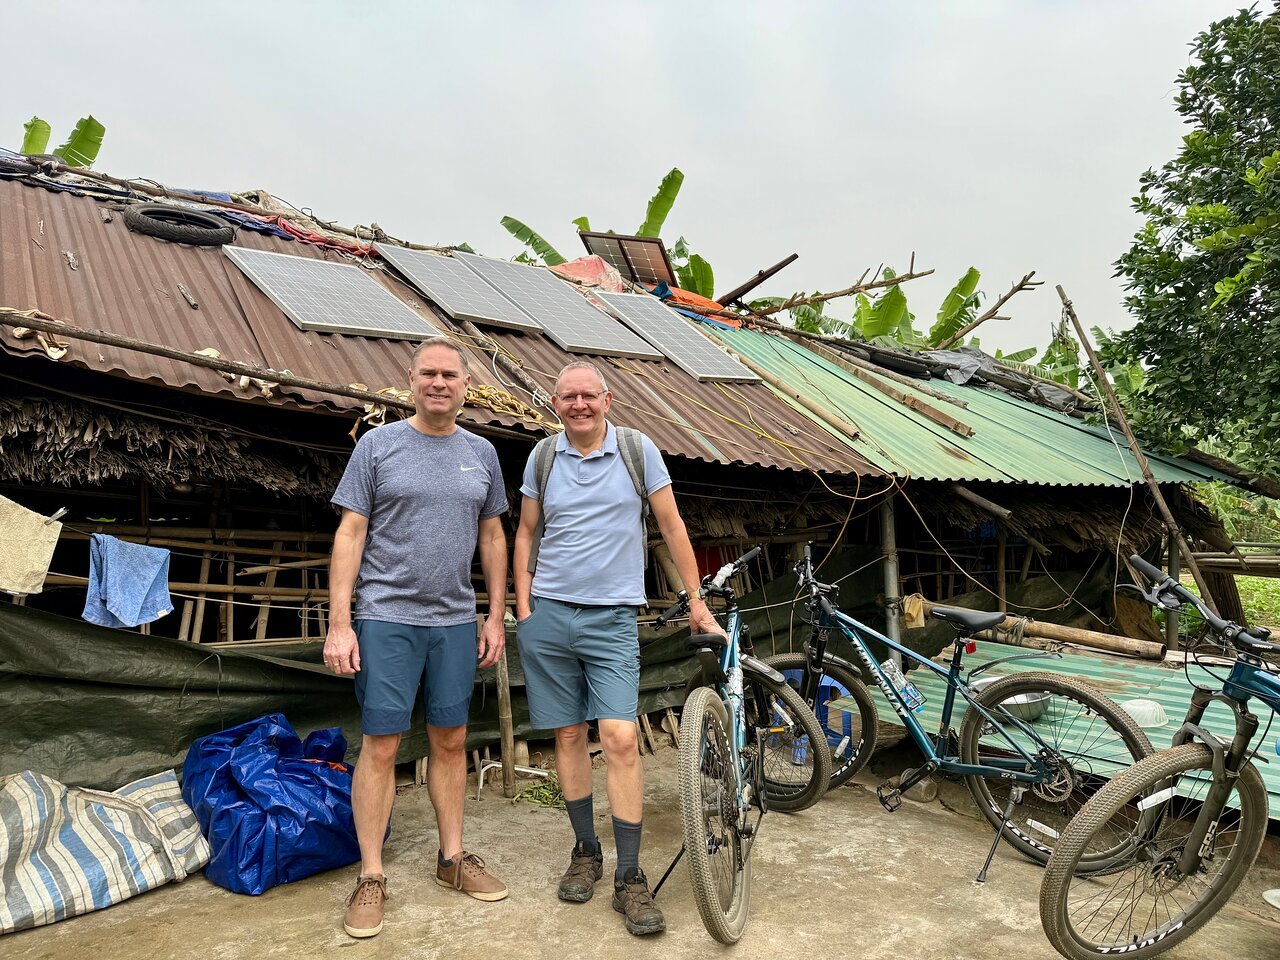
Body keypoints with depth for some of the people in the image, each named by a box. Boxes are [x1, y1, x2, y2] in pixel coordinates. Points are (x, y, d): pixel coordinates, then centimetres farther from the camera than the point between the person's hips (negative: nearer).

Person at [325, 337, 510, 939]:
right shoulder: (377, 445, -1)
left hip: (455, 622, 3)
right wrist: (339, 625, -9)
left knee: (450, 742, 12)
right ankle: (371, 878, 15)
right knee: (381, 746, 2)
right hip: (386, 620, -3)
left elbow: (492, 537, 13)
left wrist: (496, 616, 9)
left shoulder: (481, 453, 9)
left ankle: (453, 858, 27)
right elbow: (350, 534, -3)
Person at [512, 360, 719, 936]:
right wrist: (522, 607, 4)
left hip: (612, 619, -2)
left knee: (620, 739, -10)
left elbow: (672, 527, 3)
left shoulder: (638, 450, 0)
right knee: (569, 734, 9)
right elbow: (526, 533, 13)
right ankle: (586, 852, 26)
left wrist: (696, 602, 3)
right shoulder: (543, 457, 5)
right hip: (548, 614, 2)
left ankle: (629, 878, 1)